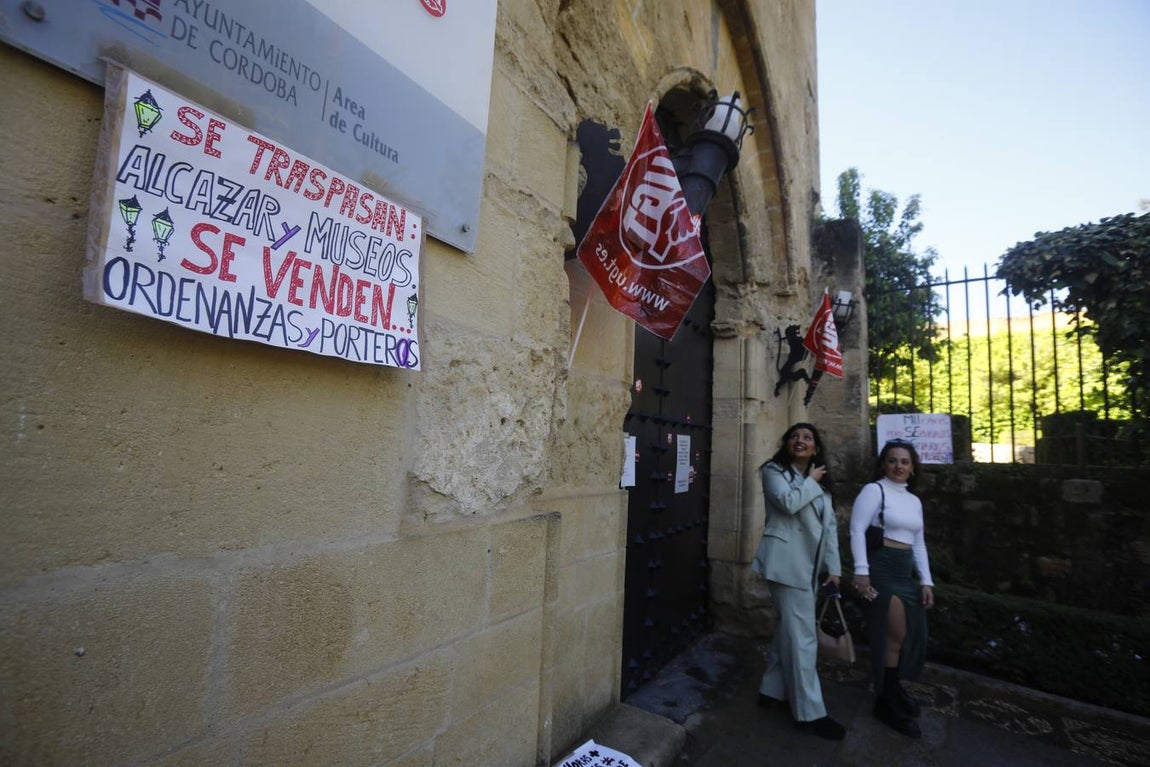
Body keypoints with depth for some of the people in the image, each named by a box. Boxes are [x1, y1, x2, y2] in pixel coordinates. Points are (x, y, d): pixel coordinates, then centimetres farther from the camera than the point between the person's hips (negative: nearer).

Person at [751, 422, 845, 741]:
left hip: (809, 566, 8)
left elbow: (830, 526, 14)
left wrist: (834, 568, 7)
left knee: (789, 629, 15)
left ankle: (773, 690, 29)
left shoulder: (821, 483, 17)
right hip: (787, 563, -8)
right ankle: (809, 712, 5)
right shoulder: (774, 471, -4)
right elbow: (788, 502, -23)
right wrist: (811, 481, -7)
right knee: (802, 635, -5)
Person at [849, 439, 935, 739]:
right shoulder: (874, 490, -8)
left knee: (912, 634, 12)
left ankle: (891, 691, 31)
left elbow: (919, 544, 18)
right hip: (881, 569, -8)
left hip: (905, 572, 8)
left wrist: (926, 581, 11)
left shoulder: (914, 501, 15)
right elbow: (857, 530, -15)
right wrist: (861, 571, -21)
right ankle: (888, 703, 14)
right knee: (895, 635, -3)